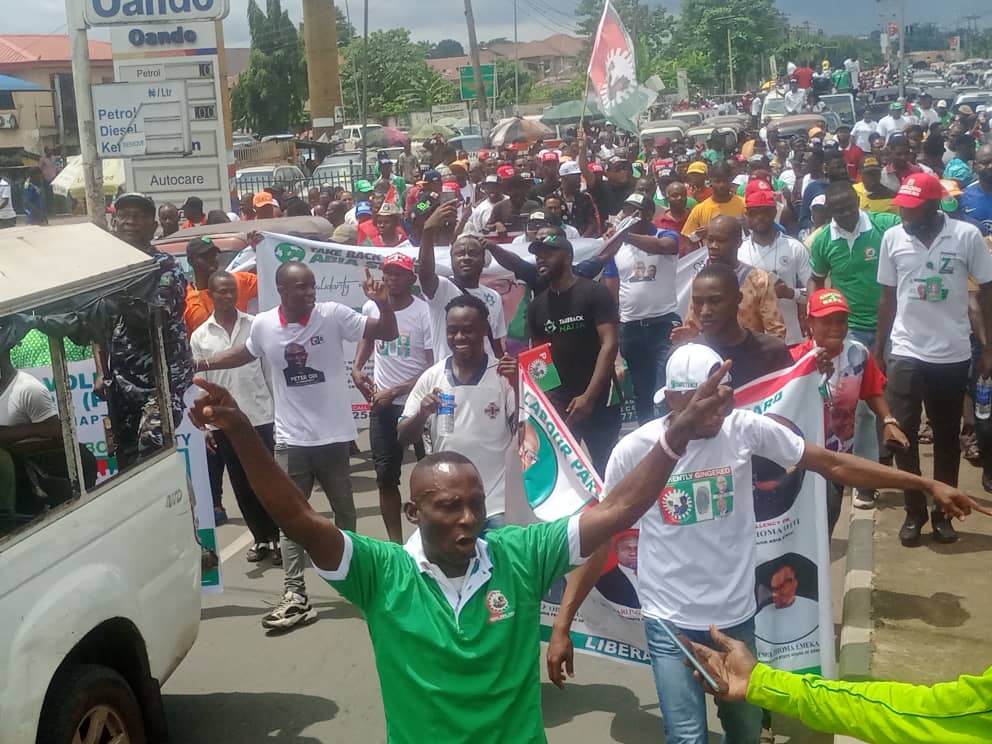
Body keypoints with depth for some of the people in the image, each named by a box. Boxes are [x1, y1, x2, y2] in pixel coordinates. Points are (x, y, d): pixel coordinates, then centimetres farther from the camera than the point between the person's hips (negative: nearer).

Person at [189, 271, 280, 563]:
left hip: (259, 417, -1)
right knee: (242, 486, 9)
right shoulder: (199, 336, 2)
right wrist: (204, 426, 0)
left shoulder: (256, 326, -1)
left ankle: (273, 538, 15)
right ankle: (259, 538, 21)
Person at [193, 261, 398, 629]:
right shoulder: (263, 324, -4)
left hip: (334, 435, -1)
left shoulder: (333, 315, -11)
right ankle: (295, 595, 7)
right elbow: (244, 354, 18)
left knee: (344, 510, 17)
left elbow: (388, 333, -11)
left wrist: (383, 303, -29)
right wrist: (200, 365, 12)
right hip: (291, 439, 1)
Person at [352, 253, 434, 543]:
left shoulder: (424, 312, -14)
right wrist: (356, 367, 8)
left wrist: (395, 391, -17)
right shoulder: (371, 308, 2)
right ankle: (396, 542, 18)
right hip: (382, 403, 5)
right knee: (386, 475, 7)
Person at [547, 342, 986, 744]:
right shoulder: (635, 450, -15)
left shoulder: (746, 429, -10)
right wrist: (562, 625, -10)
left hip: (736, 615, 3)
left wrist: (926, 484, -2)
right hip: (670, 623, -3)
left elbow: (833, 464, -2)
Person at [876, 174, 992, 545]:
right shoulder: (892, 238, -3)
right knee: (902, 434, 3)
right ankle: (914, 512, 18)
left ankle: (943, 512, 25)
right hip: (905, 354, 1)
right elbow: (888, 297, 6)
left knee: (947, 437, 10)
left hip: (953, 355, -1)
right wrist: (879, 348, 6)